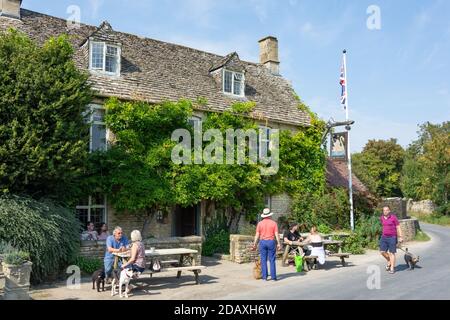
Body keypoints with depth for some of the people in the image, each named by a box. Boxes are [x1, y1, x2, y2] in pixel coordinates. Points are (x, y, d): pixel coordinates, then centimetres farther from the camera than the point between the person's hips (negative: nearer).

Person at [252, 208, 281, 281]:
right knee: (272, 260, 4)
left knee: (263, 260, 5)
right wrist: (278, 244, 1)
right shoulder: (273, 223, -2)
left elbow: (257, 235, 0)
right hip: (271, 242, -1)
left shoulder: (260, 223, 1)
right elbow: (276, 234, -5)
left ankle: (264, 276, 5)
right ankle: (273, 276, 5)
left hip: (262, 242, 1)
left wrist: (255, 244, 6)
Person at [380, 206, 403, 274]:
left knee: (392, 253, -2)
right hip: (384, 237, 5)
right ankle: (389, 261, 26)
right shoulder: (382, 218, 6)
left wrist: (400, 237, -11)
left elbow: (398, 227, -7)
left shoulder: (393, 217, -10)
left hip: (392, 237, -5)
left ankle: (392, 268, 7)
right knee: (383, 252, -1)